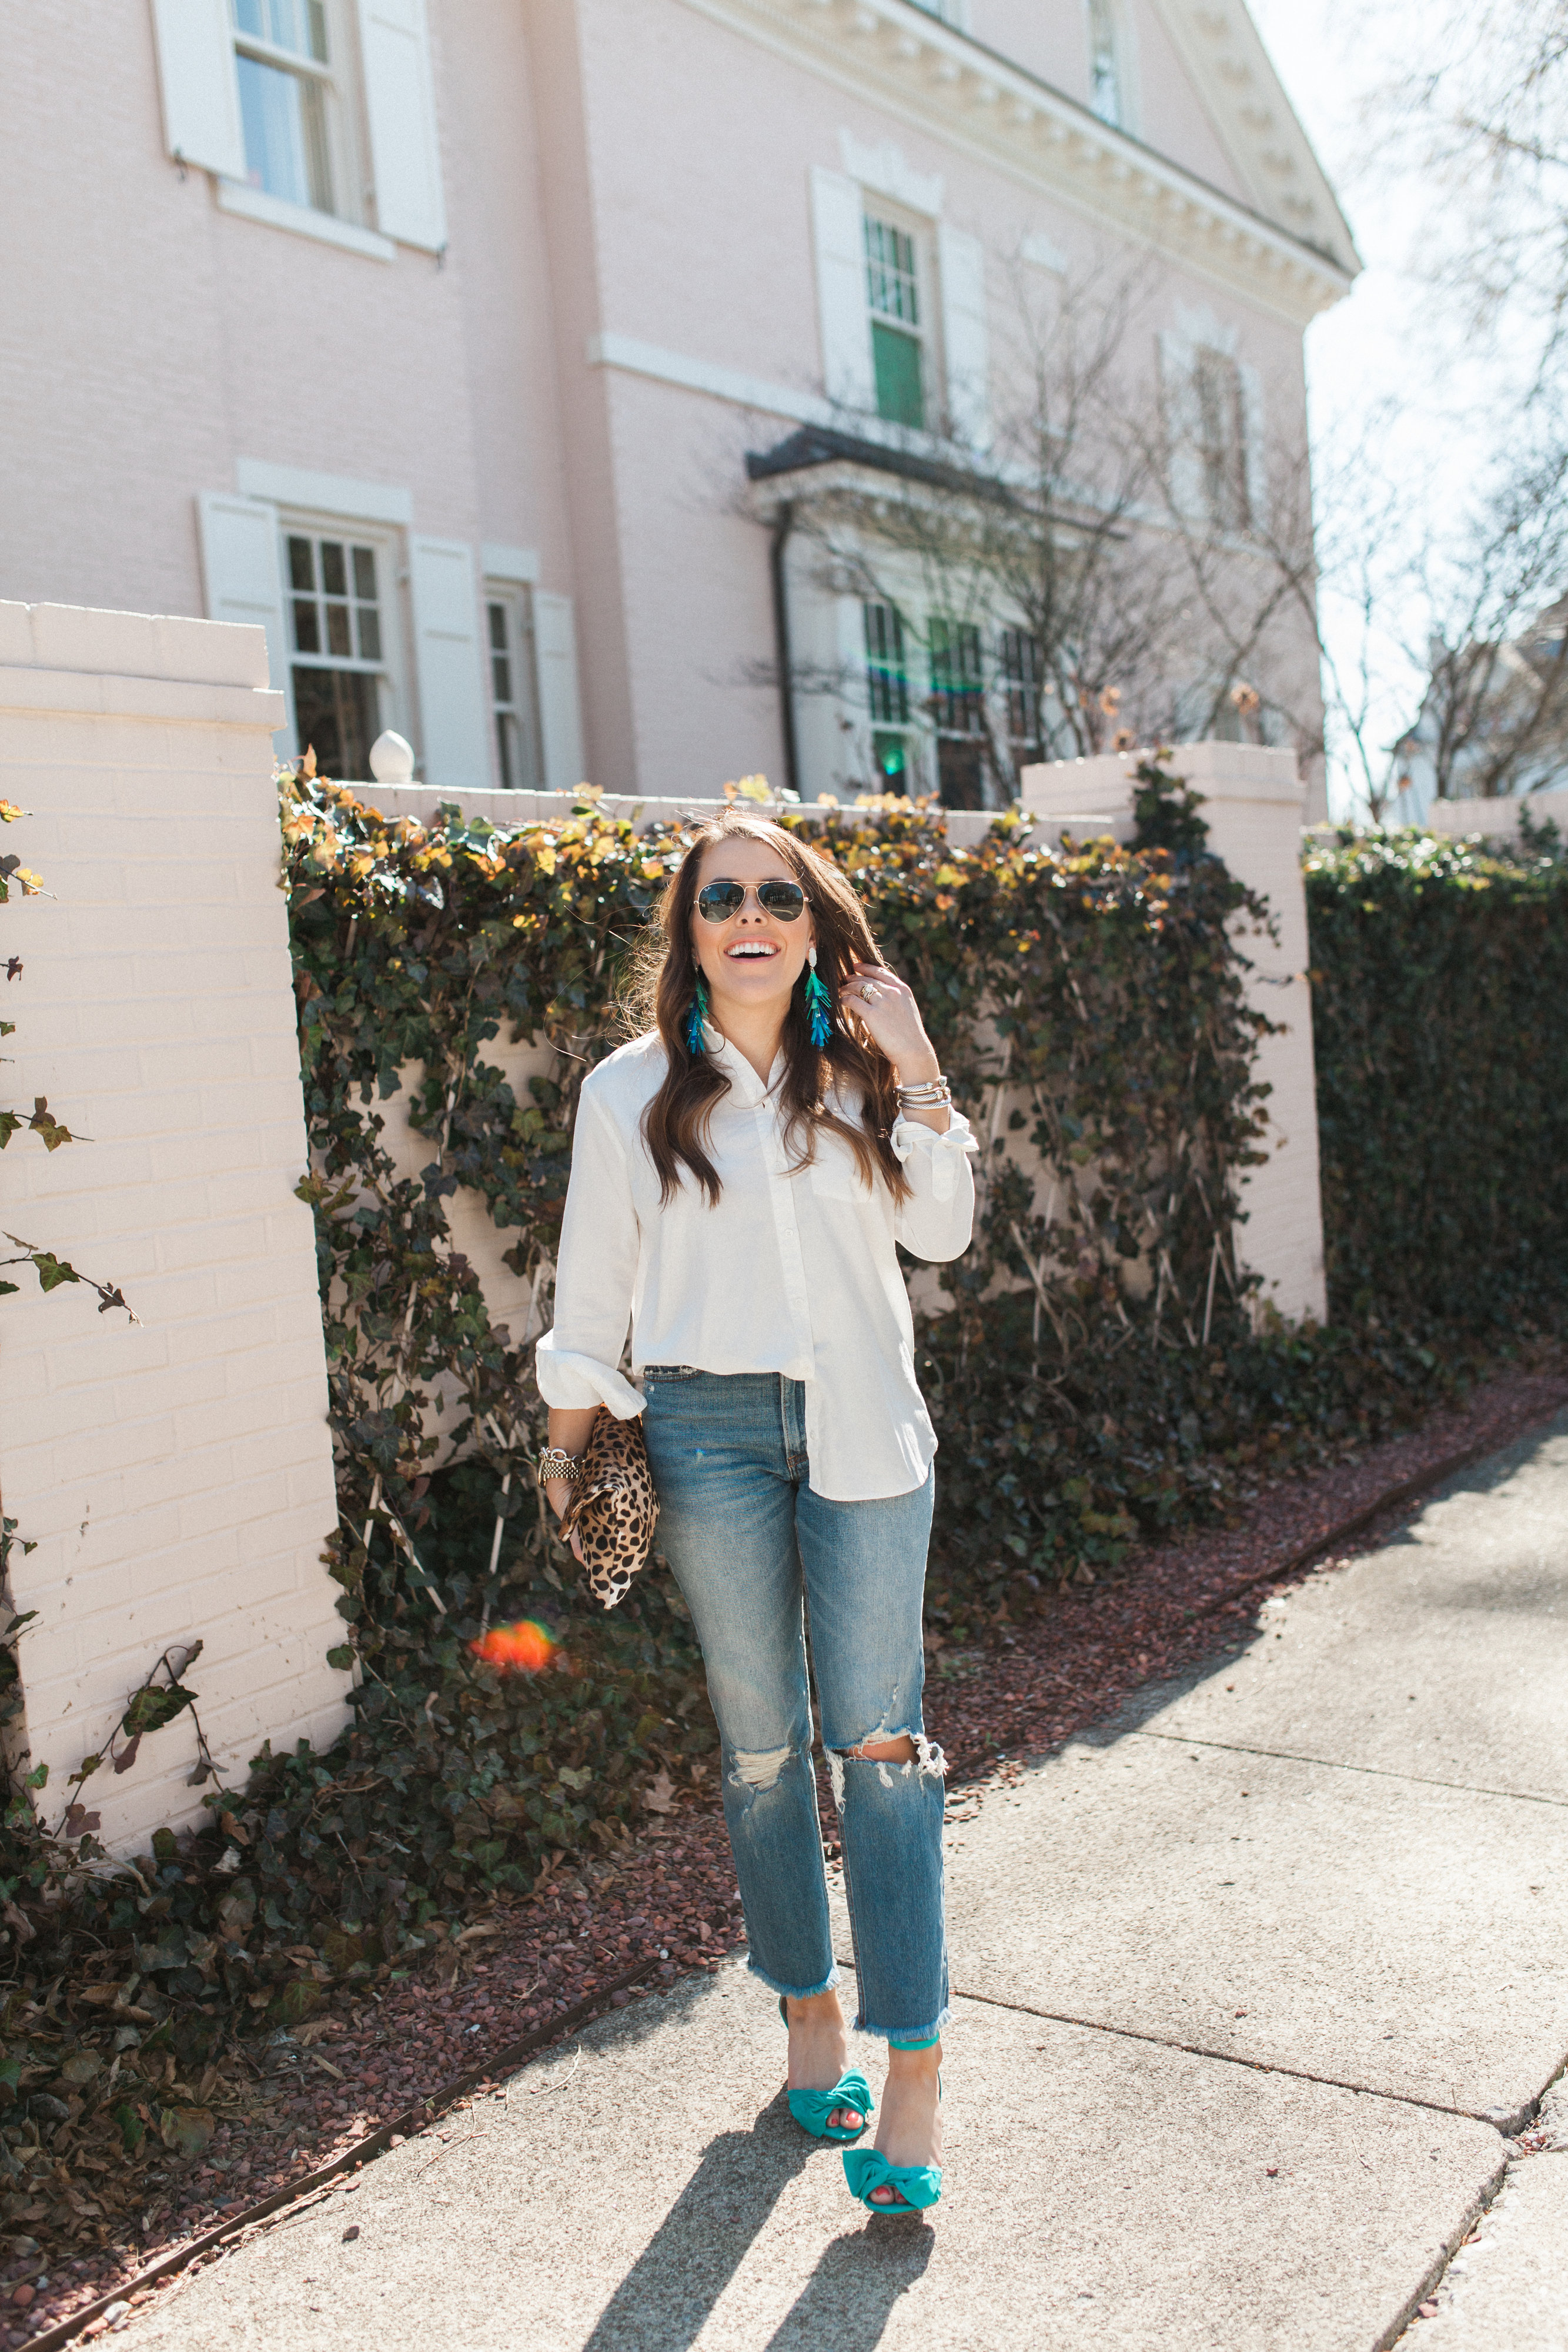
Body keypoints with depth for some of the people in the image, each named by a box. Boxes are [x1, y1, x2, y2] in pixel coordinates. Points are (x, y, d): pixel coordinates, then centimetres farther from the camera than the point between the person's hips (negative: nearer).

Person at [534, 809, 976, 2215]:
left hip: (861, 1425, 1)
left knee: (878, 1740, -3)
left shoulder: (856, 1074, 7)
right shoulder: (634, 1091, 2)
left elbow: (940, 1232, 3)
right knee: (762, 1743, 8)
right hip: (709, 1429, 0)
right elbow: (594, 1279, 6)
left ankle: (914, 2064, 4)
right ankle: (810, 2008, 27)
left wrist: (918, 1078, -5)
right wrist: (568, 1448, 6)